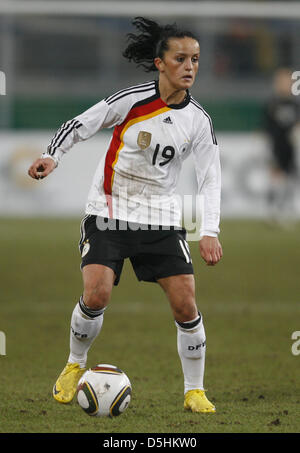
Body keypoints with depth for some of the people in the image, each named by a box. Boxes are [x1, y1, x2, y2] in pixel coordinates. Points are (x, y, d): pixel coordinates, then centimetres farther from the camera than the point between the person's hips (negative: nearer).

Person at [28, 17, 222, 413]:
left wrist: (210, 232, -13)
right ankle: (75, 366, 9)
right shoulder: (131, 100, -11)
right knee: (96, 295, -19)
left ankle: (194, 391, 8)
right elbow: (78, 126, -2)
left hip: (161, 218, 3)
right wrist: (51, 157, -18)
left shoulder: (198, 120, -3)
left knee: (185, 305, -7)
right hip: (109, 212, -2)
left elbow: (211, 179, -1)